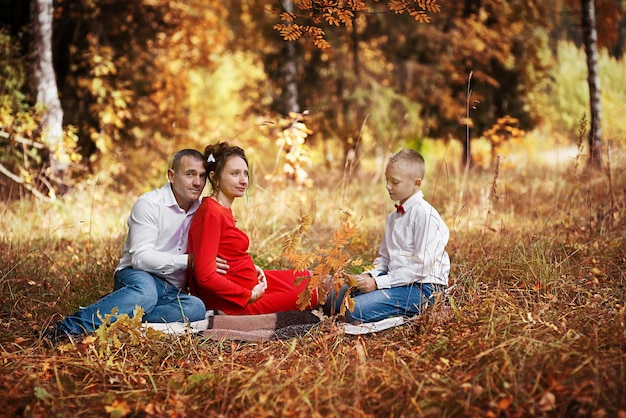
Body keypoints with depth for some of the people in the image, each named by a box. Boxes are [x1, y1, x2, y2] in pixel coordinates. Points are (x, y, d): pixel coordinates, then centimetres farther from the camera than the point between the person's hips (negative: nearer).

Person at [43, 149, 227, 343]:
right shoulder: (149, 204, -7)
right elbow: (141, 258, -16)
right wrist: (188, 260, -19)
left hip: (171, 291, 5)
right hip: (137, 276, -5)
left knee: (196, 308, -31)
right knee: (145, 292, -42)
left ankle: (116, 315, -30)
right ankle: (68, 327, -38)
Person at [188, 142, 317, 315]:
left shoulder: (224, 209, 8)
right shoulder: (211, 213, -21)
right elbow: (205, 276, -27)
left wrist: (252, 267, 3)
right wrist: (251, 296, -18)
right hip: (237, 305, -9)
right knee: (314, 292, -1)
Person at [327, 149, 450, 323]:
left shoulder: (425, 214, -15)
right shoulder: (394, 217, 15)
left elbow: (422, 265, -20)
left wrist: (378, 282, -19)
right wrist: (369, 276, -2)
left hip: (422, 287, -9)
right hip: (396, 279, 9)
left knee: (357, 310, -26)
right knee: (334, 299, 1)